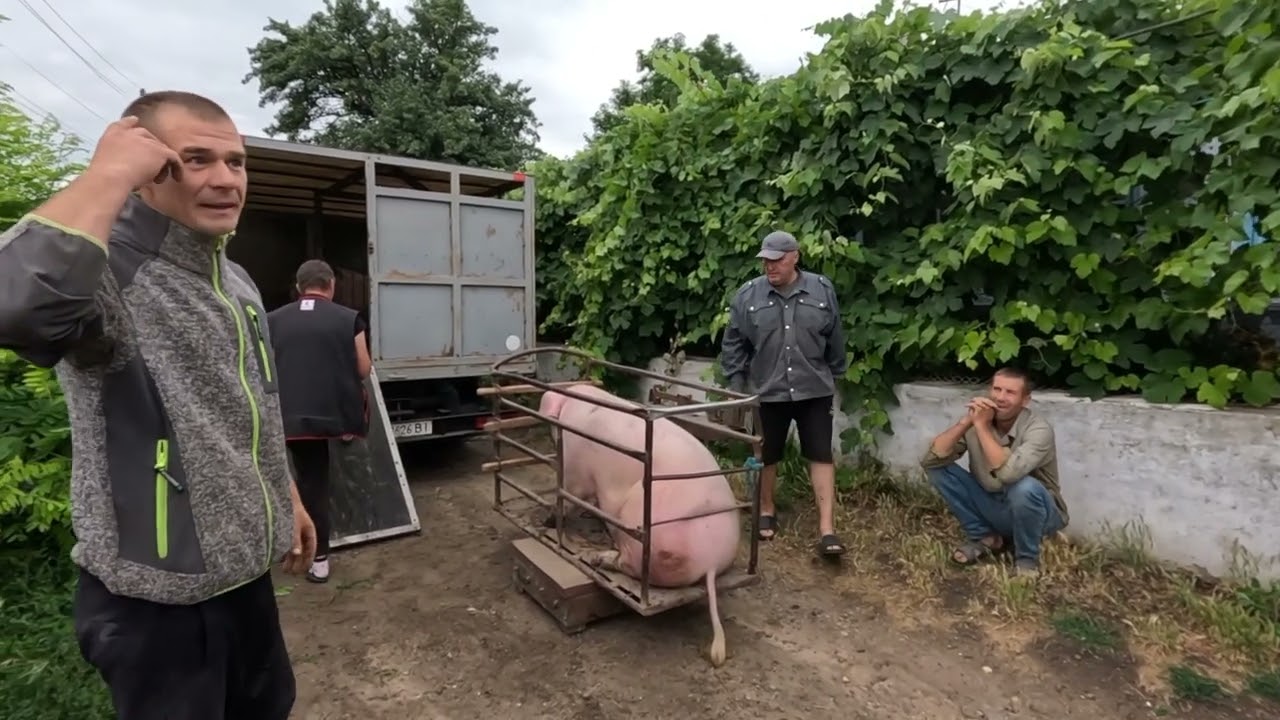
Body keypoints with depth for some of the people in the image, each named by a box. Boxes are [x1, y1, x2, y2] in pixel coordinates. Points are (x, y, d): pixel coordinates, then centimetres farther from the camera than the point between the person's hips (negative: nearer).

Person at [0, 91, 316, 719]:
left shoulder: (238, 283, 6)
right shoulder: (107, 270, -20)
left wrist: (288, 500, 20)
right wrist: (109, 174, -31)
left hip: (246, 569, 8)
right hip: (158, 595, -7)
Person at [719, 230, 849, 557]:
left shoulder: (822, 290, -2)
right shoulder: (747, 295, -5)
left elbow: (835, 340, 7)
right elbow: (733, 344, 1)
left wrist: (834, 377, 11)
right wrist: (736, 385, 1)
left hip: (814, 391, 0)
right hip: (767, 392, 0)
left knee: (821, 456, 1)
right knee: (767, 456, 12)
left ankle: (826, 530, 7)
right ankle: (766, 512, 34)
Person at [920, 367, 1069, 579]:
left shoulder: (1039, 429, -24)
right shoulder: (977, 419, -11)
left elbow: (1008, 473, -44)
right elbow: (929, 459, -20)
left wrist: (981, 426, -35)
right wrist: (966, 422, -29)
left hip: (1035, 512, -4)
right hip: (993, 507, 4)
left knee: (1024, 487, -38)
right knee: (939, 468, -13)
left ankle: (1027, 557, -8)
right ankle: (984, 537, 3)